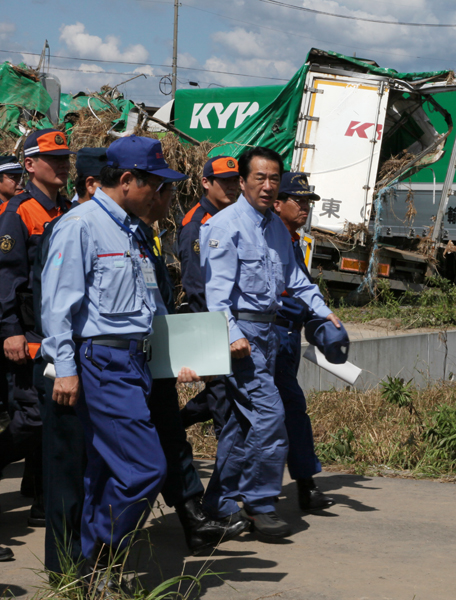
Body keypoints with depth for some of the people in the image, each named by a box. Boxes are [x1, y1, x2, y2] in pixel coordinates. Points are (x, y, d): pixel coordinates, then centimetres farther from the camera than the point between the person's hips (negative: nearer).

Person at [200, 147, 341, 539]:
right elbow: (218, 288, -16)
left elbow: (294, 276, 25)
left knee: (244, 418, 11)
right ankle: (259, 503, -2)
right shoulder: (225, 226, -10)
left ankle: (221, 501, 20)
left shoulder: (277, 227, 16)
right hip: (241, 331, -8)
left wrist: (323, 311, 14)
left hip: (268, 330, 8)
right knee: (269, 414, -14)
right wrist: (231, 335, -25)